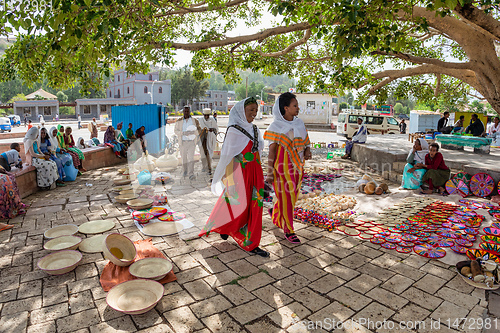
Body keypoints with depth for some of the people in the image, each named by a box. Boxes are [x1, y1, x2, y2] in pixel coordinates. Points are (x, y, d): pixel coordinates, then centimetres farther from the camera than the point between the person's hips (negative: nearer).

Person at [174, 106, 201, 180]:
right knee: (184, 158, 12)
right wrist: (183, 133, -17)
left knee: (191, 157, -12)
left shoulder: (194, 121, 2)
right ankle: (185, 170, 35)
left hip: (191, 142, -2)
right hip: (182, 142, 2)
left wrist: (193, 132, -17)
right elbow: (175, 131, 2)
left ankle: (191, 174, -16)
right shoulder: (179, 121, 4)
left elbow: (199, 130, 5)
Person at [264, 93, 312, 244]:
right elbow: (271, 150, -9)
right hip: (283, 165, -6)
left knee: (292, 195, 16)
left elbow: (306, 141, 16)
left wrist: (308, 151, -8)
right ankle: (288, 231, 14)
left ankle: (275, 213, 44)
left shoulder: (299, 123, 8)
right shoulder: (276, 126, -9)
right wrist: (269, 172, -12)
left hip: (297, 165, 7)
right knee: (286, 197, 0)